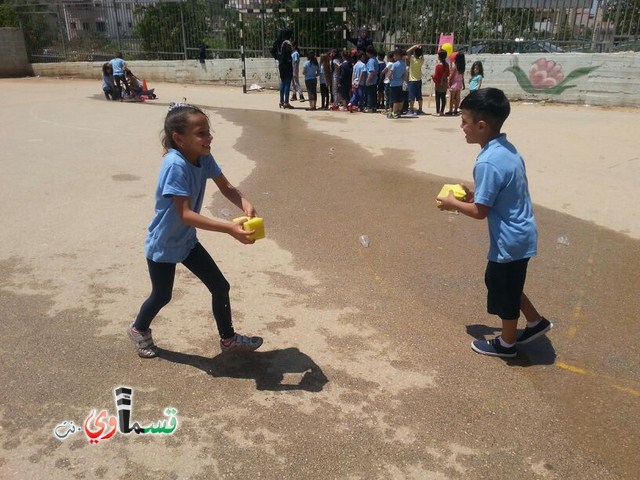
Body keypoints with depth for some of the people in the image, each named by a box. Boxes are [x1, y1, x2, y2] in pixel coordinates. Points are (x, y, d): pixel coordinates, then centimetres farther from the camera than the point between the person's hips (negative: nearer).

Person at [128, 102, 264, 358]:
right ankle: (138, 330, 46)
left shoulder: (204, 157, -11)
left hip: (186, 241, 7)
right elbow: (185, 214, -37)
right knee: (162, 295, 15)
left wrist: (245, 204, -28)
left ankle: (228, 339, 25)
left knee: (220, 286, 7)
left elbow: (226, 188, -5)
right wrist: (230, 228, -43)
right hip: (162, 245, -6)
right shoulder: (175, 164, -33)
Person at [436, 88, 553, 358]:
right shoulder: (507, 148, 2)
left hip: (509, 239, -9)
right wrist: (474, 196, 9)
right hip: (520, 232, 9)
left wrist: (454, 204, -6)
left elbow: (480, 211, -22)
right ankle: (536, 322, 39)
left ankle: (507, 344, 33)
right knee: (497, 280, 26)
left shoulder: (488, 163, -27)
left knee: (504, 290, 11)